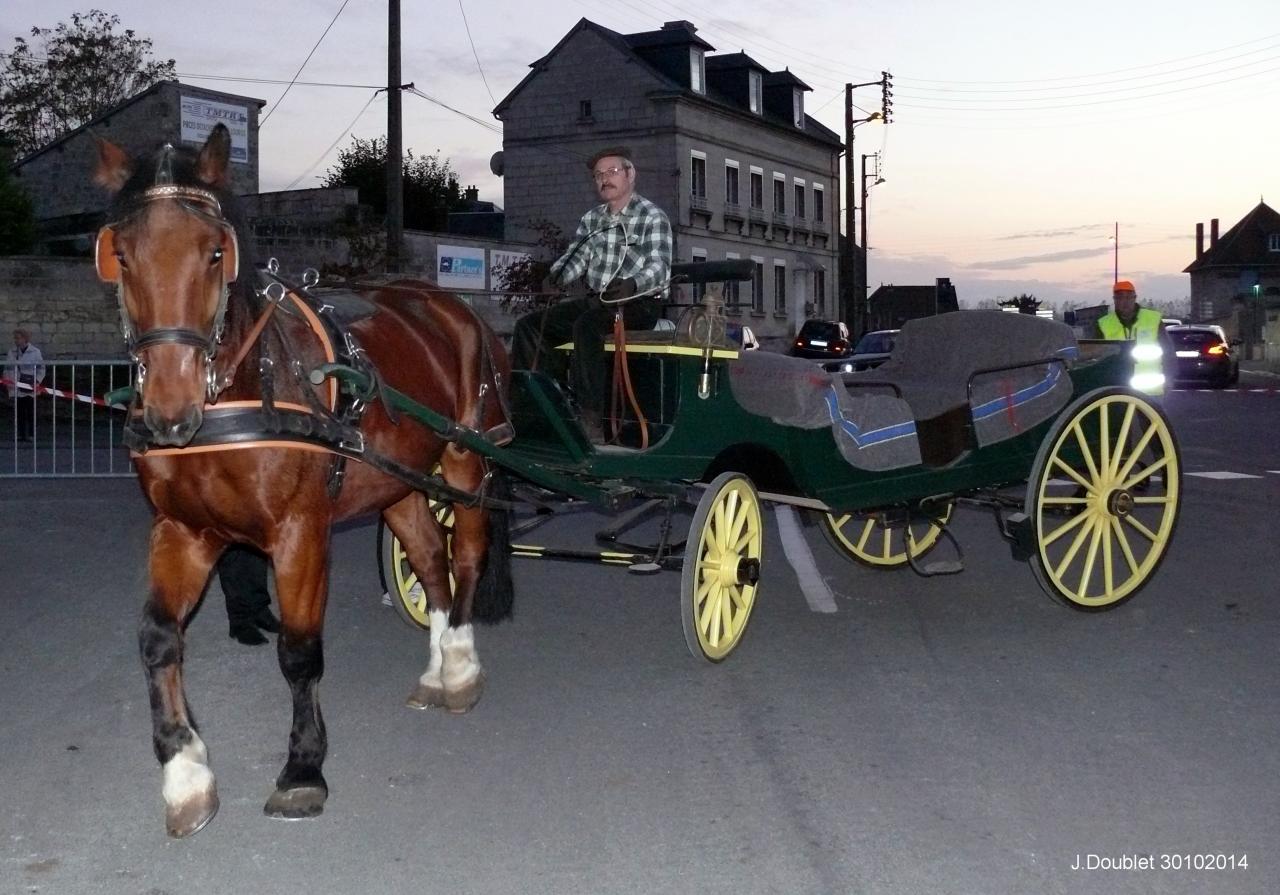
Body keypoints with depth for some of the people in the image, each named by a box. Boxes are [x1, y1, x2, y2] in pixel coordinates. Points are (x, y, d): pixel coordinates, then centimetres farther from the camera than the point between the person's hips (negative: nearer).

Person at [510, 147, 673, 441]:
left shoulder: (652, 217, -3)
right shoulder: (590, 219, 18)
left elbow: (659, 269, -15)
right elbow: (576, 257, 9)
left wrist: (632, 284, -36)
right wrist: (557, 276, -14)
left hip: (638, 303, -7)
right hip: (596, 300, 7)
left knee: (586, 325, -37)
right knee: (528, 326, -5)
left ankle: (591, 420, -40)